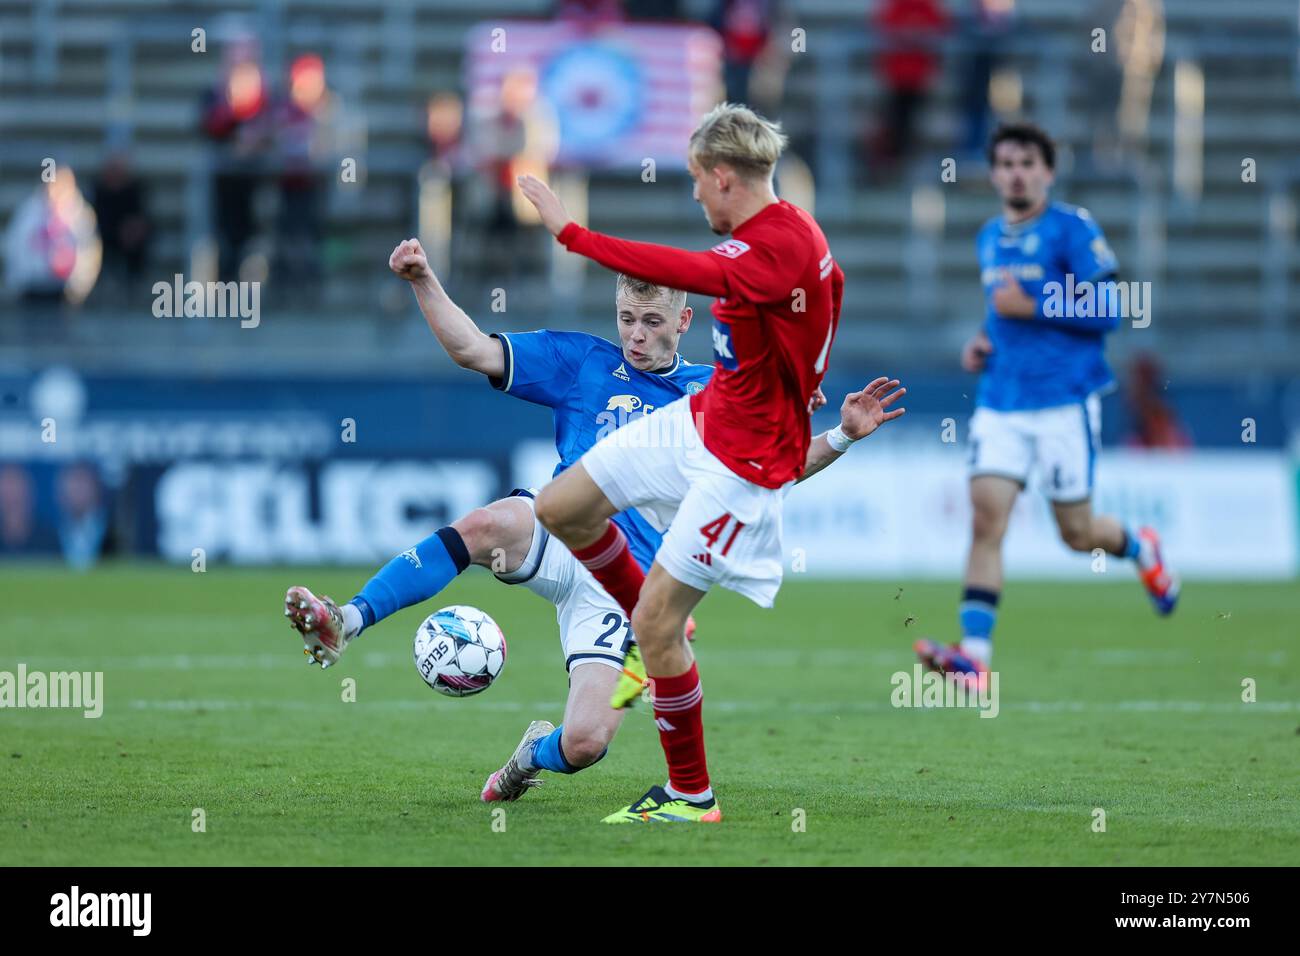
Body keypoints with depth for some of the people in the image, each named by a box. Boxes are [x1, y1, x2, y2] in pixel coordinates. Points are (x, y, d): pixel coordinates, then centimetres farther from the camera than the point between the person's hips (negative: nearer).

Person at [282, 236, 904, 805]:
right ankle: (344, 624, -41)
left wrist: (844, 434, -2)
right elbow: (472, 350, 5)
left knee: (586, 743, -15)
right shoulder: (581, 362, 10)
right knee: (492, 522, -39)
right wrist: (423, 281, -9)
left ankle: (537, 753, 25)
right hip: (559, 543, -1)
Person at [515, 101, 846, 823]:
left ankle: (691, 796, 6)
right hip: (700, 421, 10)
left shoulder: (785, 246, -28)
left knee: (654, 621, -8)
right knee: (561, 508, 12)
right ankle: (663, 638, 31)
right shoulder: (772, 232, 4)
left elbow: (684, 272, -39)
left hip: (745, 462, -10)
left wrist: (571, 233, -35)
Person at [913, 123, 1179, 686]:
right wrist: (984, 341, 10)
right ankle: (974, 654, -19)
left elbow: (1107, 312, -11)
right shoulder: (990, 238, 14)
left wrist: (1031, 307, -18)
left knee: (1076, 533, 4)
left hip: (1064, 401, -5)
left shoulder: (1072, 229, -8)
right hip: (1001, 402, 5)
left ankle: (1140, 550, 39)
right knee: (985, 517, -12)